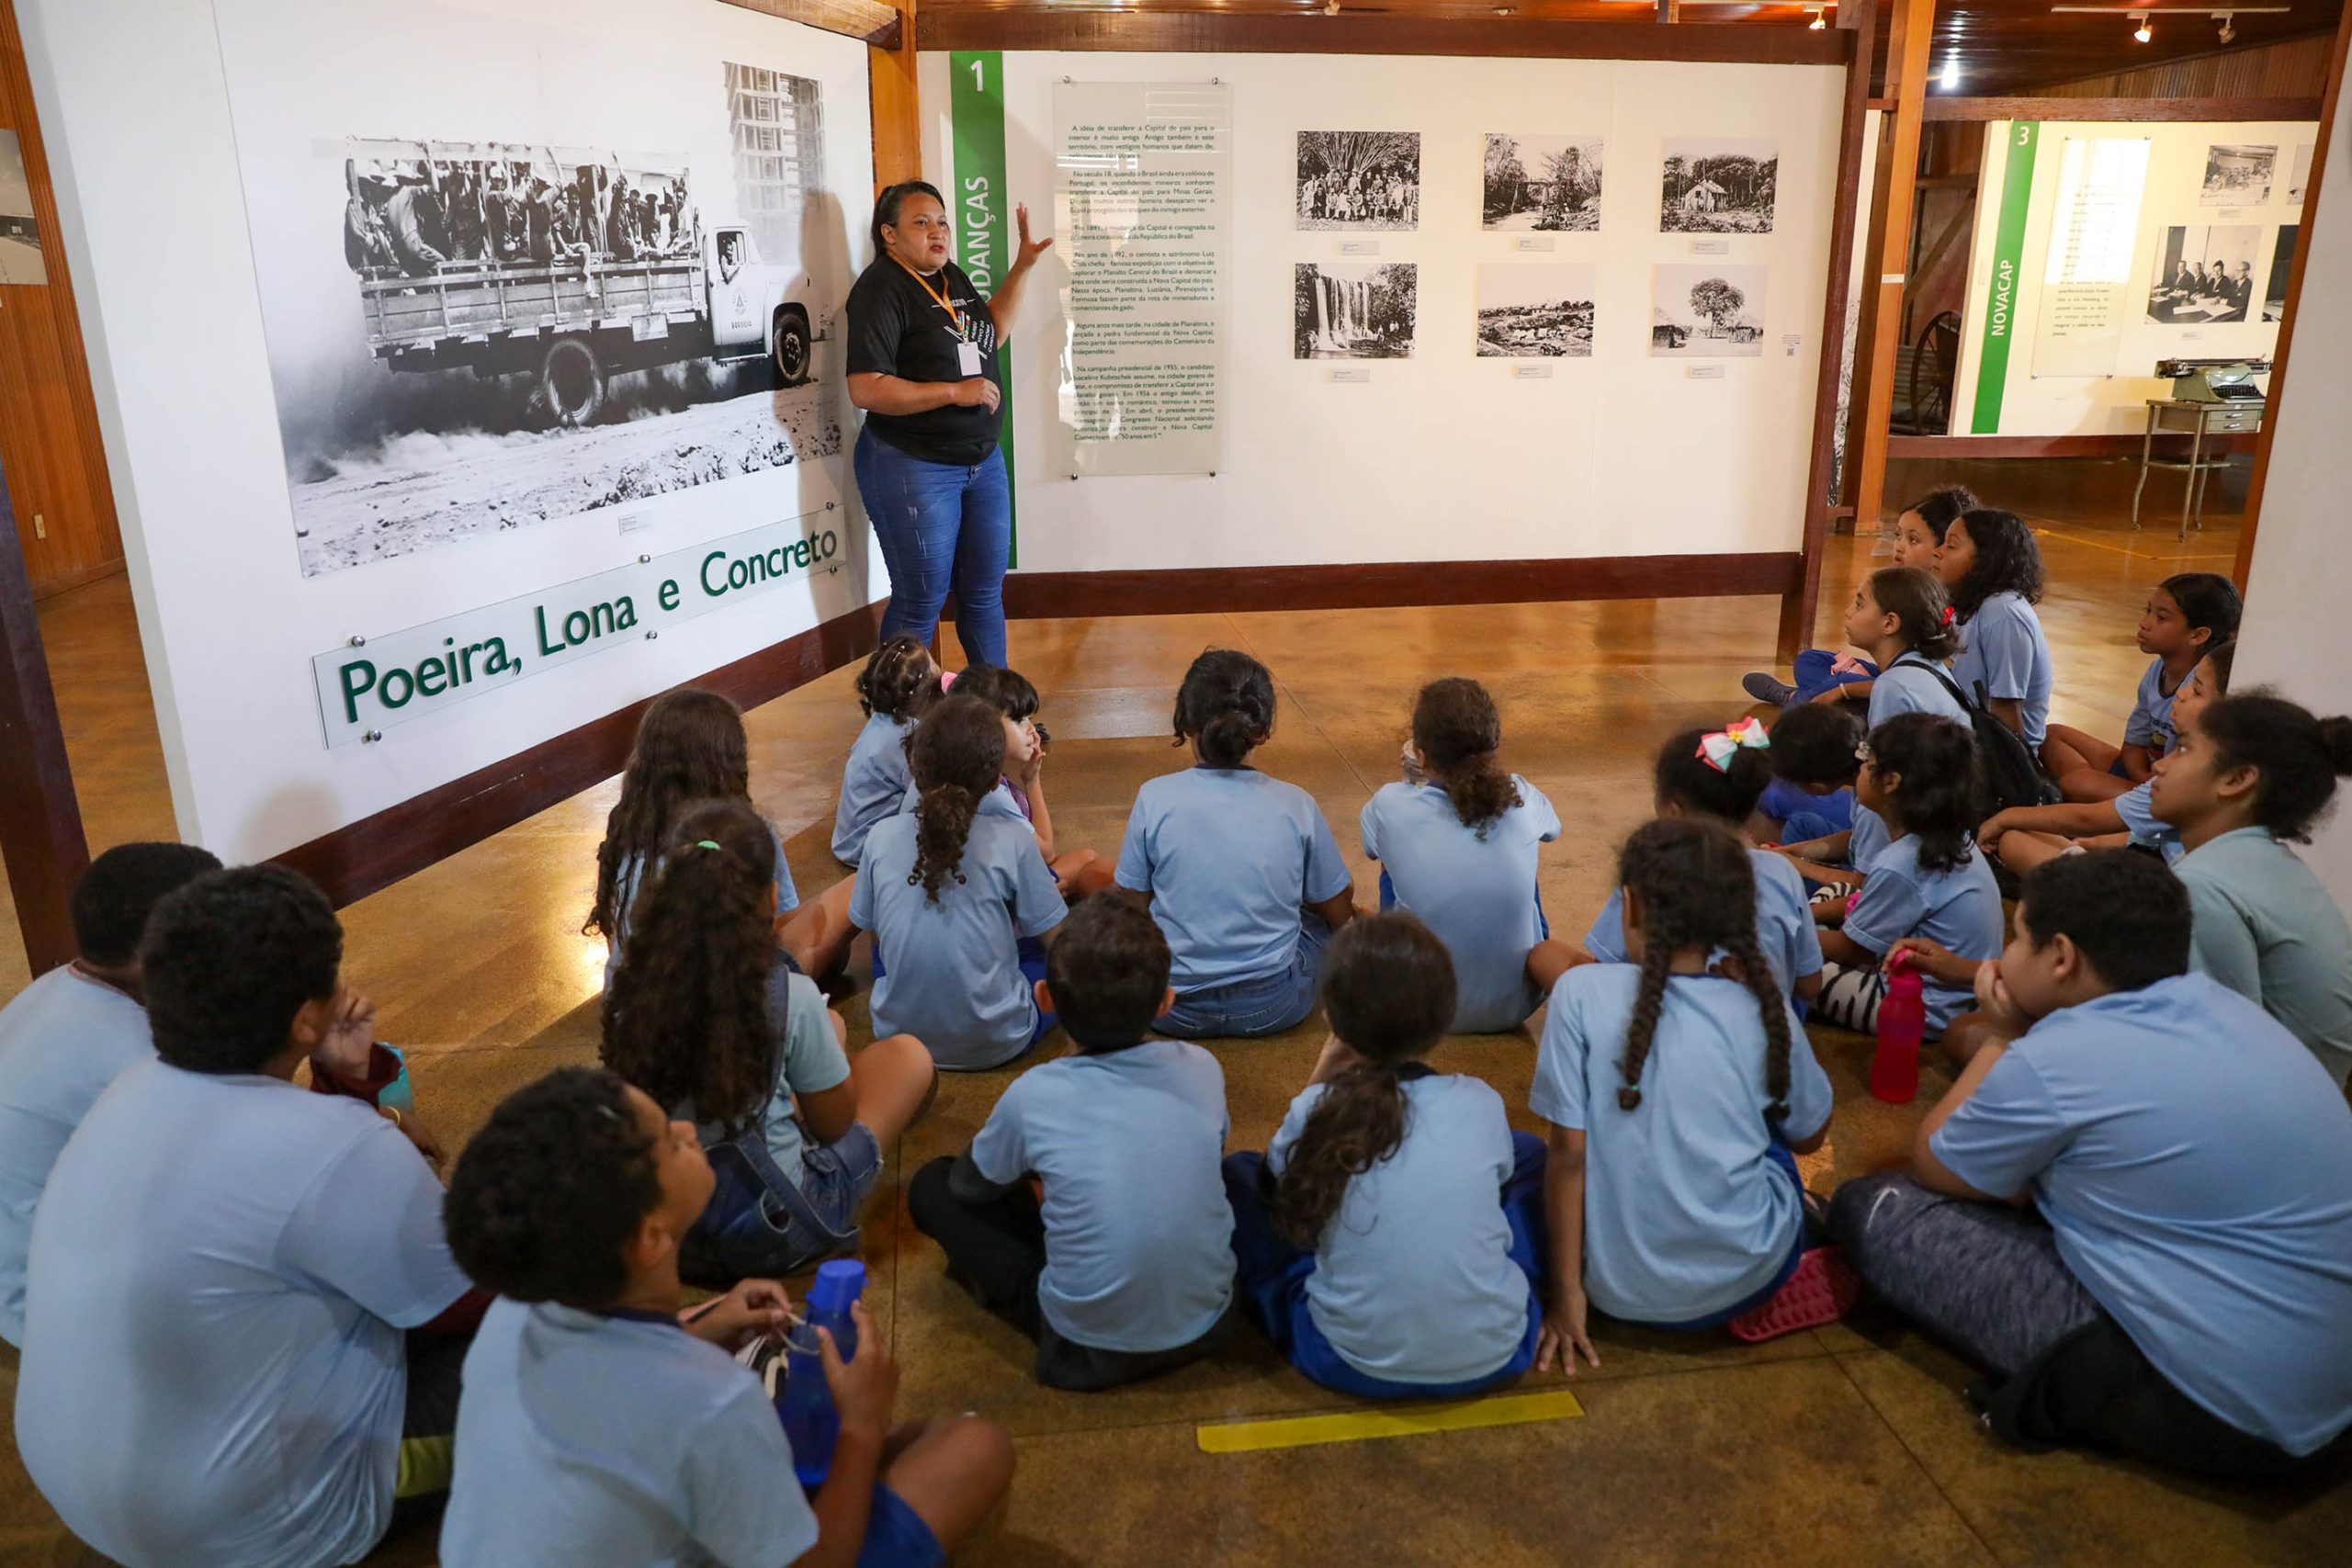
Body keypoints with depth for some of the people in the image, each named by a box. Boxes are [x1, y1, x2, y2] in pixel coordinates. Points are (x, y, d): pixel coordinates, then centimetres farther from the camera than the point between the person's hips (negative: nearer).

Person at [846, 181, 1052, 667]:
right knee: (922, 601, 0)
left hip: (982, 459, 8)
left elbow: (990, 334, 25)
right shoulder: (881, 288, -14)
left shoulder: (951, 276, 9)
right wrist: (955, 392, -21)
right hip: (913, 466, -7)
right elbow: (865, 389, -22)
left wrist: (1022, 266, 16)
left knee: (985, 592, 14)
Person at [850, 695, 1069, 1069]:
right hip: (996, 1044, -3)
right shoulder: (1011, 839, -15)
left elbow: (872, 933, 6)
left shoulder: (881, 837, -7)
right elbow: (1059, 941, -5)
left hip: (898, 1036, 3)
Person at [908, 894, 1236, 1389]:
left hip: (1091, 1352, -3)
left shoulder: (1034, 1096, -17)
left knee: (932, 1186, 7)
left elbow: (970, 1186, 4)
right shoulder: (1202, 1069, -9)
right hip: (1208, 1325, 3)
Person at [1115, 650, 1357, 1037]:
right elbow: (1339, 912, 2)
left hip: (1173, 1011, 0)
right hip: (1275, 1008, 0)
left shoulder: (1154, 798, -12)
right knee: (1321, 918, 29)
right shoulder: (1296, 805, -10)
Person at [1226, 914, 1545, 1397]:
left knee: (1236, 1174, 15)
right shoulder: (1481, 1103, -9)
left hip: (1354, 1366, -1)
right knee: (1527, 1152, 22)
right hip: (1493, 1357, 2)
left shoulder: (1316, 1109, -13)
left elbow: (1274, 1187, 9)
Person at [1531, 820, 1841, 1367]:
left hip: (1620, 1290, -2)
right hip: (1744, 1277, 2)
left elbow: (1568, 1152, -12)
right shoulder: (1761, 1009, -6)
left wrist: (1567, 1291, -3)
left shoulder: (1581, 992, -12)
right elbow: (1808, 1136, 11)